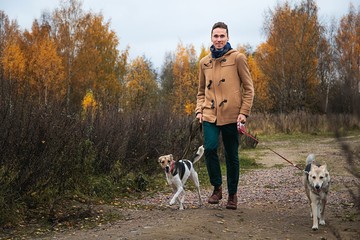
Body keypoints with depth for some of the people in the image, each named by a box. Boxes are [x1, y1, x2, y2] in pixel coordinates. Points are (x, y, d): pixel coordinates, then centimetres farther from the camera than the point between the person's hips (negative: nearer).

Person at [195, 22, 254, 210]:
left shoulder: (237, 58, 0)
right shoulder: (204, 62, 12)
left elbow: (248, 88, 0)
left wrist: (244, 112, -8)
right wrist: (199, 110, 6)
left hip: (231, 115, -2)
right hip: (210, 115, 2)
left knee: (232, 156, 5)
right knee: (210, 148, -15)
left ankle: (232, 194, 20)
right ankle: (217, 187, 6)